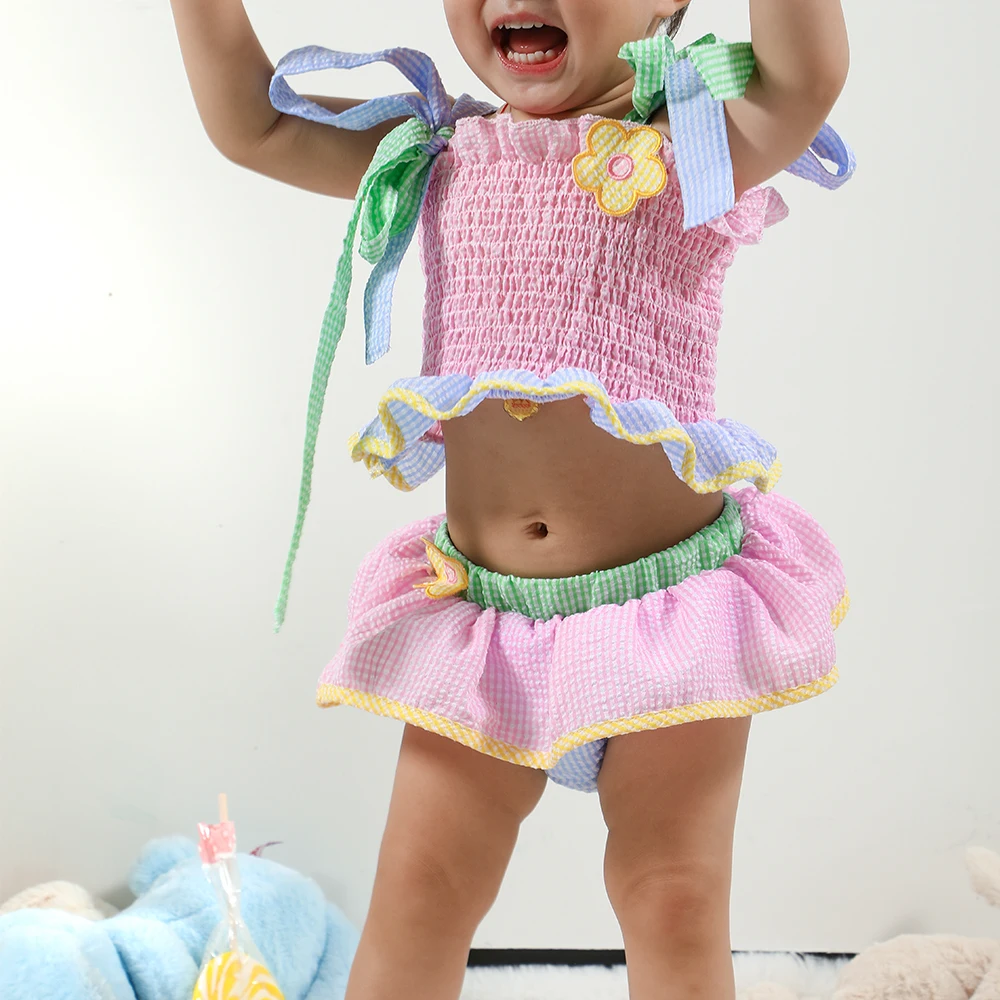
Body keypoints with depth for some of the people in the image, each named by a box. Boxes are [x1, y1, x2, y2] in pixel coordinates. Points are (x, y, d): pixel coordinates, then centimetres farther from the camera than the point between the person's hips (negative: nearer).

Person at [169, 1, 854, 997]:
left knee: (673, 898, 6)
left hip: (670, 596, -3)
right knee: (419, 883, 7)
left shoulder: (697, 142, -4)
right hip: (483, 606, 3)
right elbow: (252, 122, 12)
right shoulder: (435, 157, 7)